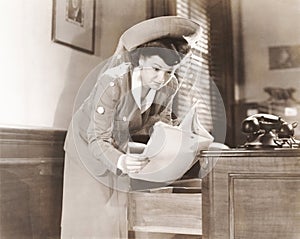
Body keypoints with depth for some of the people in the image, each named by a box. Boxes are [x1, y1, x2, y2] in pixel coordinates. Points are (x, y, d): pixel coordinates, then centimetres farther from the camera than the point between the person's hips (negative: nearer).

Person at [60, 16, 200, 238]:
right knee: (87, 216, -2)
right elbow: (98, 140, -35)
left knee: (114, 215, 7)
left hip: (120, 146, 4)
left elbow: (162, 118, -1)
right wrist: (120, 161, -53)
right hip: (88, 143, -4)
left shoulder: (169, 86, -22)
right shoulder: (113, 82, -37)